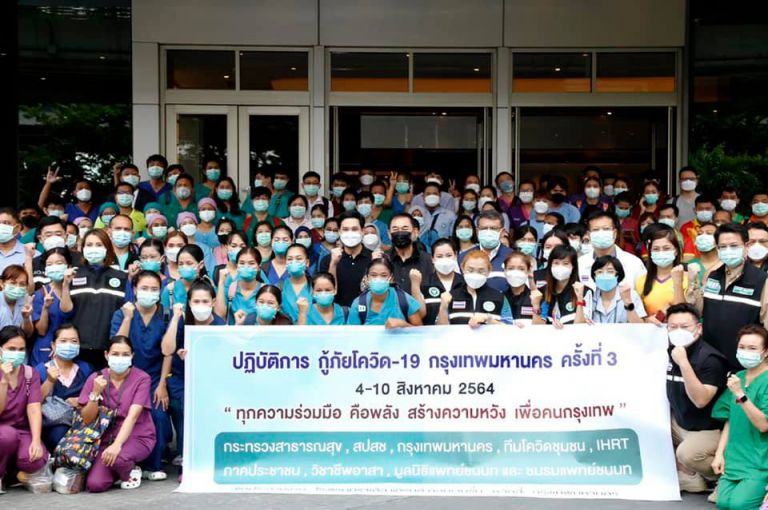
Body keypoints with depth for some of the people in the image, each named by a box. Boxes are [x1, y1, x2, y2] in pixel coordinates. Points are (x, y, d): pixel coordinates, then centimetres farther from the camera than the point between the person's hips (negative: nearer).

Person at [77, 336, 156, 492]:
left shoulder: (142, 378, -9)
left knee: (117, 458, -36)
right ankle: (119, 468, 14)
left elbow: (132, 416, -20)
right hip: (106, 438, 3)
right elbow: (86, 420, -2)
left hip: (137, 437, -3)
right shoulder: (96, 378, -2)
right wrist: (95, 393, -18)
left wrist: (117, 445, -34)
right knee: (95, 484, -19)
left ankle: (131, 471, 1)